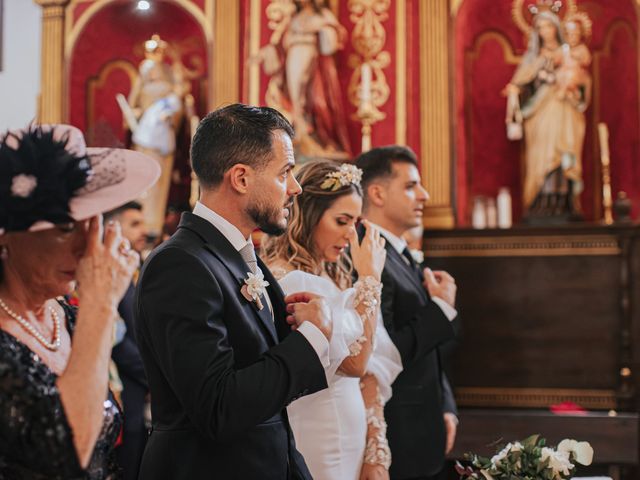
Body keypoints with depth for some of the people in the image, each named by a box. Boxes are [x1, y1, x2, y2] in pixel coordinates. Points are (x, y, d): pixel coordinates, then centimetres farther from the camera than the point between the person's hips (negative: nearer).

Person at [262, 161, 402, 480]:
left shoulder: (332, 278, 9)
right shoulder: (286, 280, -17)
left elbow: (370, 367, 7)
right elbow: (354, 361, -19)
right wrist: (370, 278, -12)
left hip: (352, 438, 8)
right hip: (317, 445, -8)